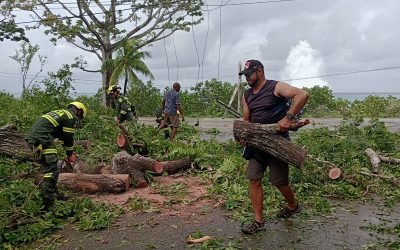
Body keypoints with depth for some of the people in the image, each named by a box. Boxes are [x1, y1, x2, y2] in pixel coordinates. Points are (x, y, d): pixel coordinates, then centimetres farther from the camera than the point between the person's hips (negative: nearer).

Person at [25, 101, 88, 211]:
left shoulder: (61, 113, 27)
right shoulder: (72, 117, 0)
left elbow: (62, 135, 32)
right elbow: (68, 138, 1)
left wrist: (70, 152, 35)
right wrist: (70, 155, 15)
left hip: (32, 137, 10)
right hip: (41, 139, -10)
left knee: (49, 167, 20)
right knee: (51, 171, -9)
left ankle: (54, 193, 31)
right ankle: (47, 205, -11)